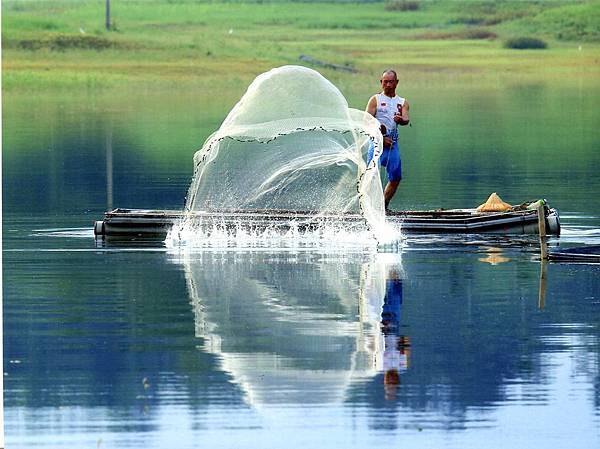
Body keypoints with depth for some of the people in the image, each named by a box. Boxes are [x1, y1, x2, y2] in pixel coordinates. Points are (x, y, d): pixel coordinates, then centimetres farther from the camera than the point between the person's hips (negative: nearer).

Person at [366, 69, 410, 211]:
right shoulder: (375, 100, 7)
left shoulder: (403, 102, 16)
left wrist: (401, 120, -28)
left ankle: (384, 205, 14)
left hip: (393, 143, 4)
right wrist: (381, 138, -12)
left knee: (395, 177, 1)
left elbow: (406, 120, -3)